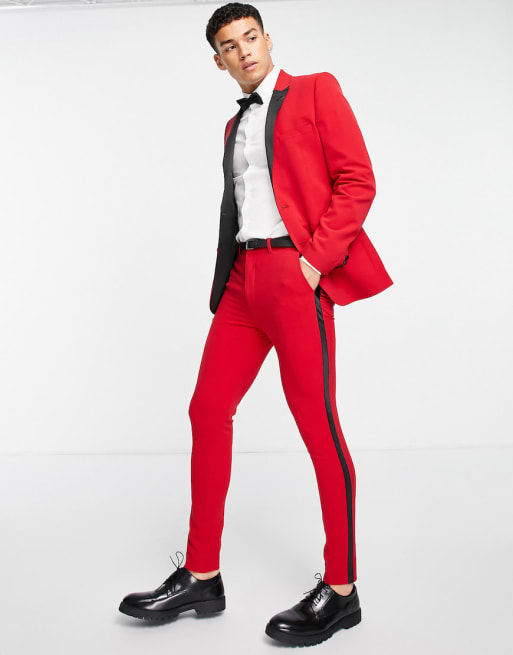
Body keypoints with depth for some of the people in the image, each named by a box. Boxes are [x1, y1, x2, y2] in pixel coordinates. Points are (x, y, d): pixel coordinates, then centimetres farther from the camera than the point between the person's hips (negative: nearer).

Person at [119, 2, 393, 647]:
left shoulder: (315, 91, 6)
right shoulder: (236, 124, 26)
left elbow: (357, 181, -4)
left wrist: (316, 260, -14)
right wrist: (229, 278, 8)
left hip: (295, 273, -7)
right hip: (242, 277, 7)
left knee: (317, 424, -6)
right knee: (208, 410, 3)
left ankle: (340, 590, 6)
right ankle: (201, 576, 14)